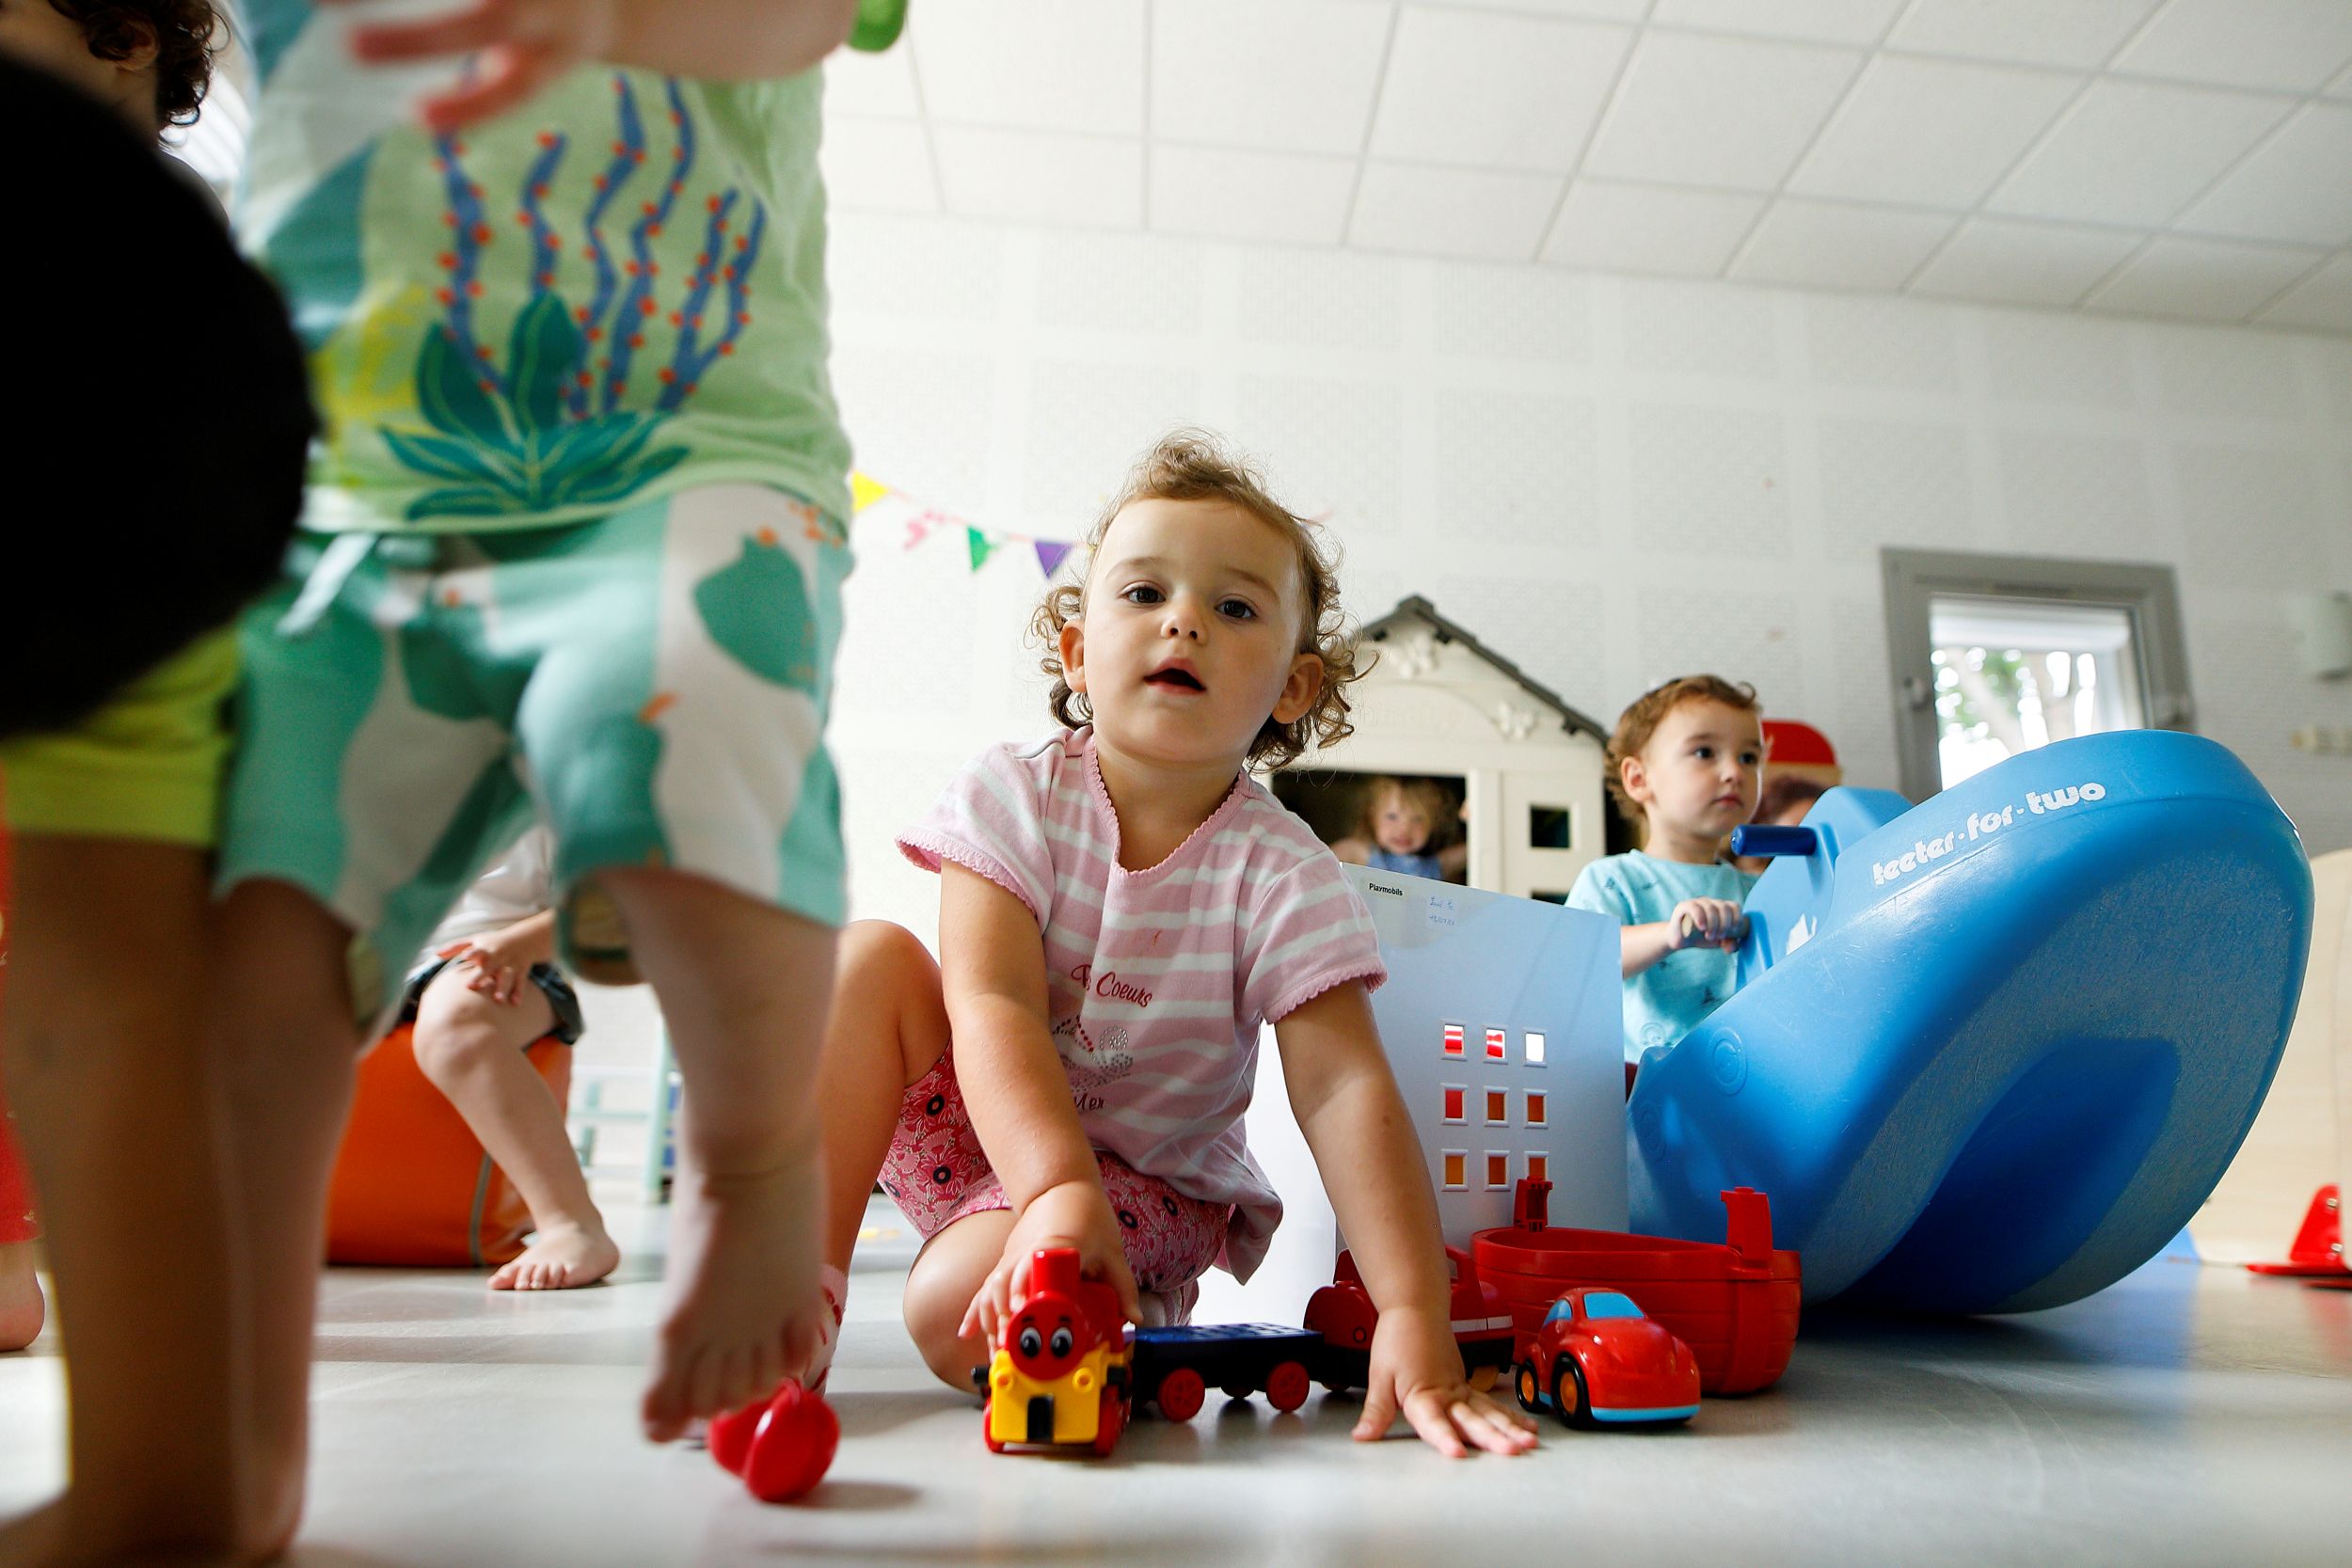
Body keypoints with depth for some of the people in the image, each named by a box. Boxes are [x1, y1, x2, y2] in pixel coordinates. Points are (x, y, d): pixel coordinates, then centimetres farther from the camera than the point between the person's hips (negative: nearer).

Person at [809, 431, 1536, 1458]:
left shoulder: (1281, 875, -18)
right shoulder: (1013, 795, -15)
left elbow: (1344, 1089, -23)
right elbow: (994, 1008, -25)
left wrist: (1416, 1317, -32)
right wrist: (1059, 1185, -41)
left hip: (1154, 1186, -2)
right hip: (986, 1133, 2)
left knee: (966, 1311, -29)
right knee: (871, 956, -21)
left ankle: (1125, 1318, 4)